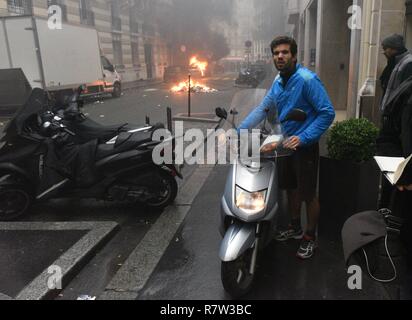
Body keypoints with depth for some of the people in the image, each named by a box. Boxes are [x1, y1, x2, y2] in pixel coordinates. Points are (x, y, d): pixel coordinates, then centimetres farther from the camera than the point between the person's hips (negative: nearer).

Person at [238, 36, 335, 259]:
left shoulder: (307, 79, -19)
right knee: (291, 188, 20)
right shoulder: (279, 81, 7)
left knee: (308, 194, 4)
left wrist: (303, 138, -27)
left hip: (305, 146, -8)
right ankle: (295, 228, 40)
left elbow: (327, 113, -21)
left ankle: (310, 237, 25)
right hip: (287, 144, 8)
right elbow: (263, 109, 10)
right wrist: (239, 130, 2)